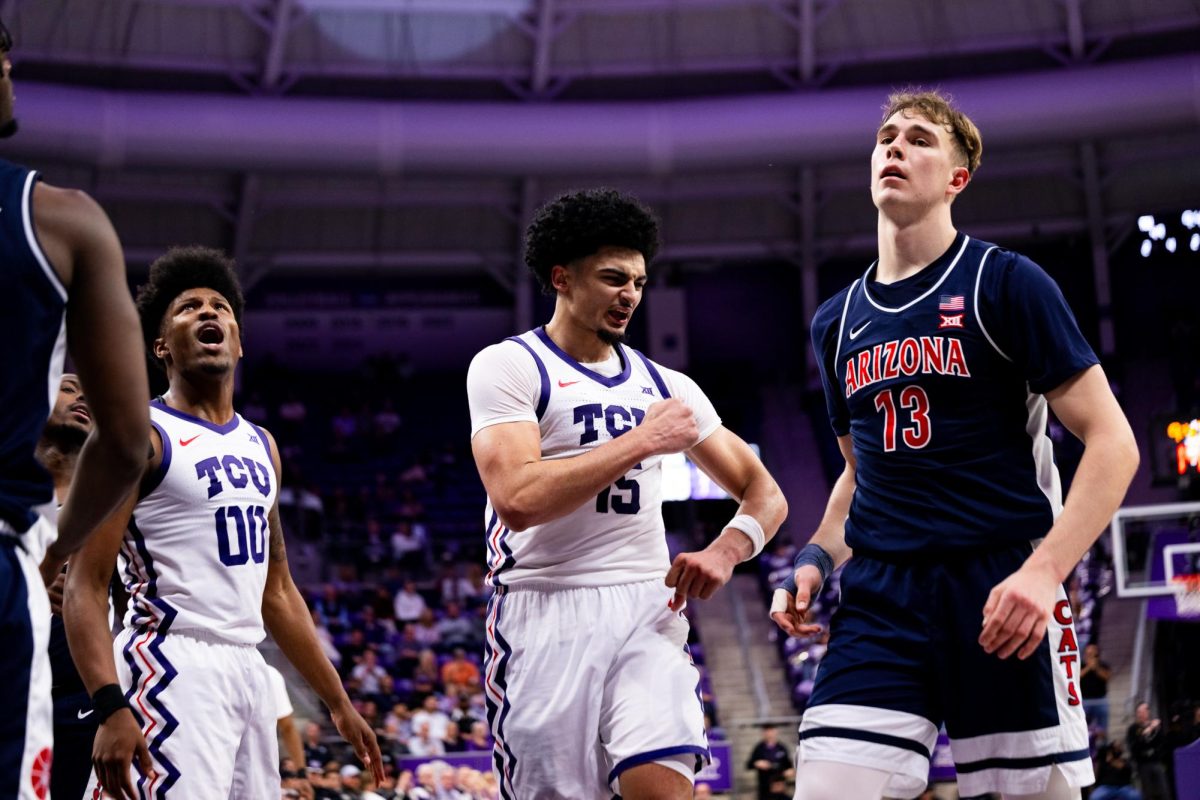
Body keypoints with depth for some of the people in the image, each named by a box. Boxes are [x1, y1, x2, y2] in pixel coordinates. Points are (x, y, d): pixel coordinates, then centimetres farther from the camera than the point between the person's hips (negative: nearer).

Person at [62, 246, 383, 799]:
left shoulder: (261, 446, 18)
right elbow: (84, 588, -11)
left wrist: (338, 702, 20)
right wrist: (109, 709, -24)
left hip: (247, 668, 8)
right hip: (173, 667, -7)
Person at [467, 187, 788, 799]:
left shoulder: (665, 386, 15)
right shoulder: (507, 367, 0)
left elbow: (764, 495, 18)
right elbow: (518, 500, -16)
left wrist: (726, 550, -5)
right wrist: (641, 441, -12)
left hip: (645, 610, 3)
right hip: (545, 611, -3)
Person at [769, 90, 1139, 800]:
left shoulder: (1006, 282, -2)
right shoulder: (837, 322, 15)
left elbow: (1112, 442, -6)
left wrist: (1044, 570, -18)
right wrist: (817, 560, 7)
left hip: (1002, 594, -4)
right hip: (879, 601, 4)